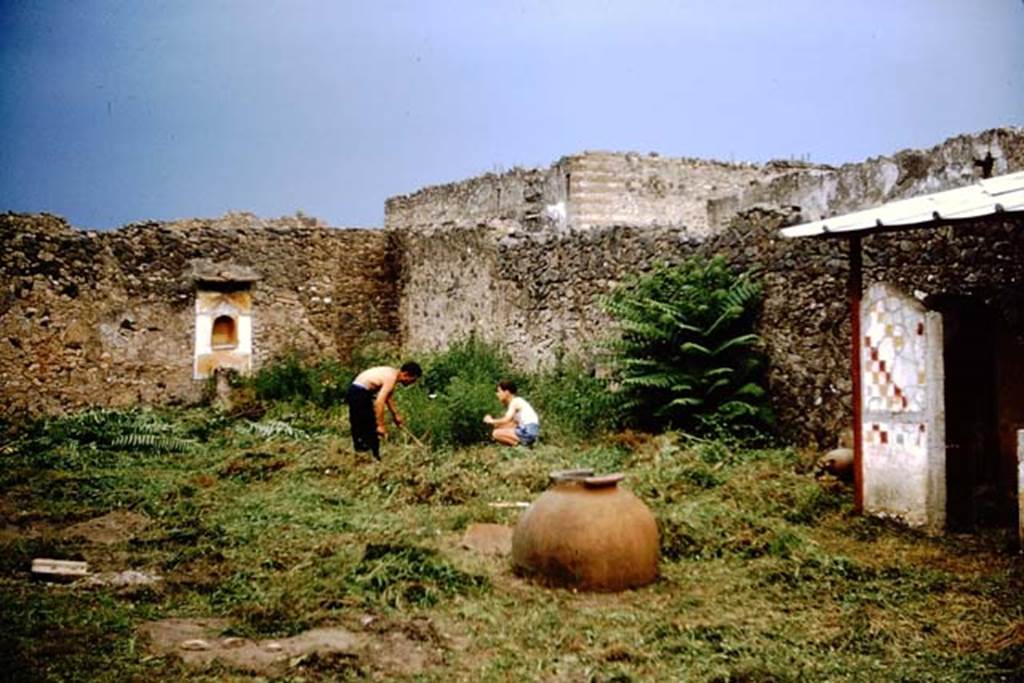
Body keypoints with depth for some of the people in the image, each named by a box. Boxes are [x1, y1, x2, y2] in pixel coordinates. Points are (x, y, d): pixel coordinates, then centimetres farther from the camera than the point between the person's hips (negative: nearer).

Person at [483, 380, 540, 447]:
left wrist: (492, 421, -4)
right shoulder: (516, 401, 19)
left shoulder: (515, 402, -9)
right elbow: (514, 423, 17)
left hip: (528, 432, -10)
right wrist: (495, 423, 11)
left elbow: (506, 420, -20)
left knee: (496, 433, -13)